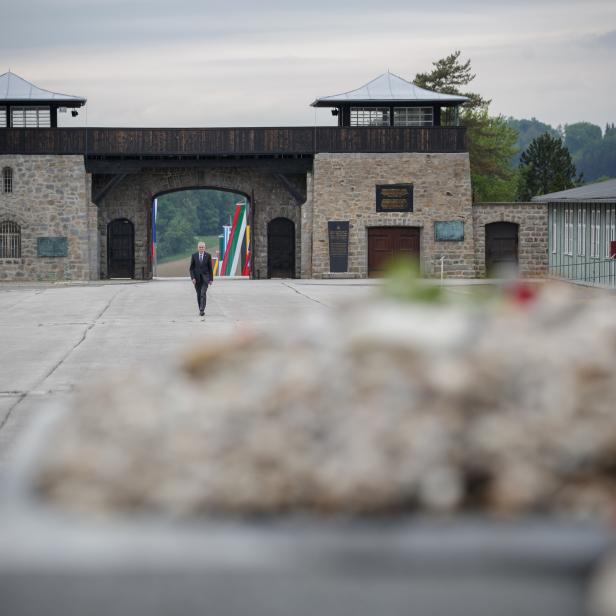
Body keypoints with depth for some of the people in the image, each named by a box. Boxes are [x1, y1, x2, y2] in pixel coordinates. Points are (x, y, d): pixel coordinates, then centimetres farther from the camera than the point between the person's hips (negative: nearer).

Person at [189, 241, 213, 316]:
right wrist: (193, 278, -8)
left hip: (205, 277, -2)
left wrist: (211, 279, 1)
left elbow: (210, 268, 3)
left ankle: (202, 310, -19)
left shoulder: (208, 255, -1)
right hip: (197, 278, 2)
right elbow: (191, 268, 3)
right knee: (199, 295, 7)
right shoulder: (194, 256, 1)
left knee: (203, 293, -15)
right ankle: (200, 309, 16)